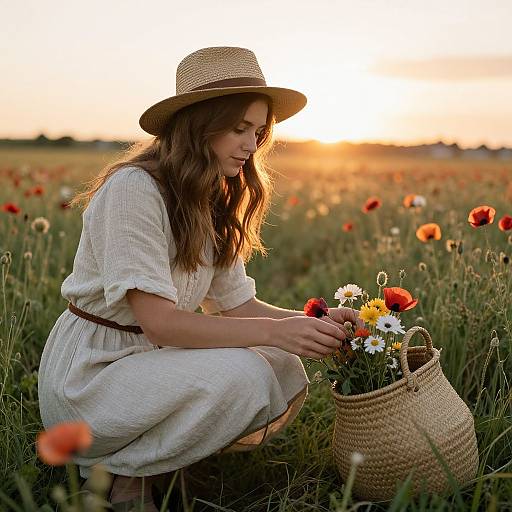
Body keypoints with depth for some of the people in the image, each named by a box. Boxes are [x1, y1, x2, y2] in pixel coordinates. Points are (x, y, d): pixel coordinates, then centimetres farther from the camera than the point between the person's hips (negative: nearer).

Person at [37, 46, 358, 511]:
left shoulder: (214, 203, 6)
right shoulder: (133, 187, -21)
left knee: (287, 373, -9)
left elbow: (237, 303, 3)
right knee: (242, 376, -29)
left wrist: (313, 322, -13)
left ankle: (143, 457, 3)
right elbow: (160, 322, -25)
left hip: (148, 358, 8)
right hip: (88, 374, -8)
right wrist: (275, 332, -29)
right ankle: (119, 473, -7)